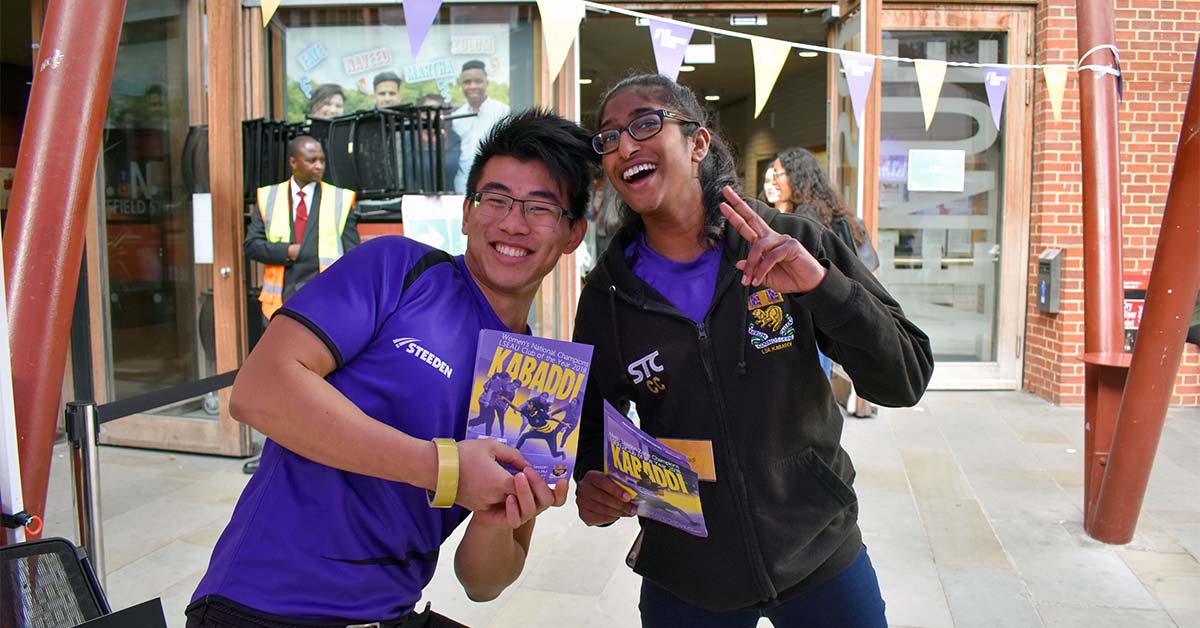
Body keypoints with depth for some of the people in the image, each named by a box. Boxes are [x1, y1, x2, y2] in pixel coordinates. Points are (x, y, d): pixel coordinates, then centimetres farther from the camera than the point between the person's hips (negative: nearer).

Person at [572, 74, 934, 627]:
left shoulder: (795, 246, -10)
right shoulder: (607, 294, -6)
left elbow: (905, 384, -11)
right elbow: (592, 421, 6)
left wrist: (820, 286, -25)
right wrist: (590, 483, -15)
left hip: (819, 557, 0)